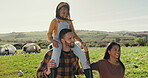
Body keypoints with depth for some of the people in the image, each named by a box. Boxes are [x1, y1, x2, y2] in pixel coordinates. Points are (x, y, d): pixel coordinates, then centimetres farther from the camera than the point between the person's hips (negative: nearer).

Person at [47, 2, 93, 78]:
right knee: (56, 52, -37)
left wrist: (81, 41, 3)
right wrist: (53, 41, -22)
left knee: (81, 53, -10)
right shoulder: (55, 21, 3)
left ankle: (88, 71, 0)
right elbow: (49, 34, -1)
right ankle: (53, 71, -38)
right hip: (58, 41, -4)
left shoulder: (69, 22, 16)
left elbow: (74, 34, 18)